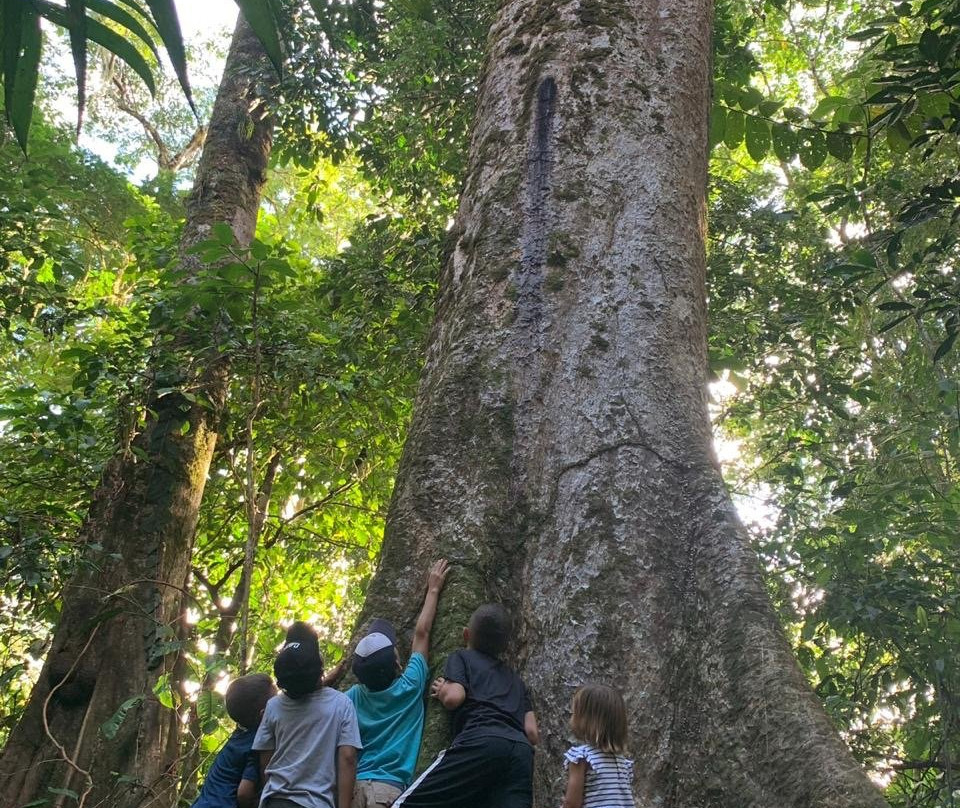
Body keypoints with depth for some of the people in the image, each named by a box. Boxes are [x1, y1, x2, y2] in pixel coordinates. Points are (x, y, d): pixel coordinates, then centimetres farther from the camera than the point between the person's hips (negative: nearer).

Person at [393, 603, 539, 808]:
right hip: (522, 752, 5)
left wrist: (442, 691, 22)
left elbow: (454, 697, 0)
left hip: (481, 743, -5)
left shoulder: (461, 658, 21)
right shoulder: (516, 679, 35)